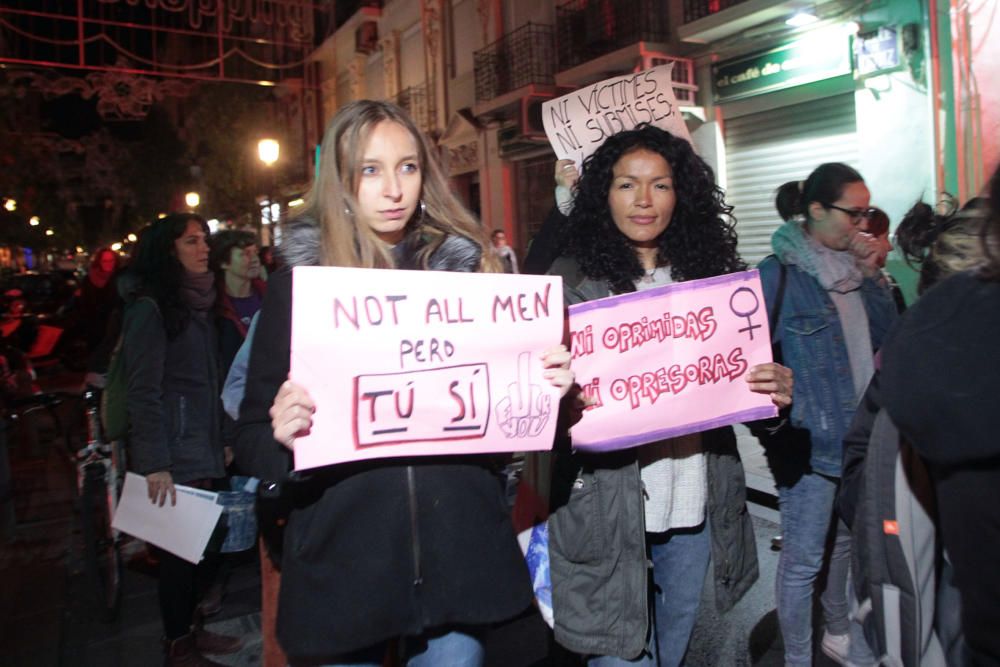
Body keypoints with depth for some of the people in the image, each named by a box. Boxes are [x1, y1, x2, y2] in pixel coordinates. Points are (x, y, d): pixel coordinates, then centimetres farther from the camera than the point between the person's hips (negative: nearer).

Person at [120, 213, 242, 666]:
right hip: (173, 457, -8)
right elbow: (143, 392, -16)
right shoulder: (149, 308, -11)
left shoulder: (196, 303, 14)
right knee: (179, 548, 2)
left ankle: (189, 629, 29)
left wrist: (221, 441, 16)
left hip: (201, 452, 8)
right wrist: (155, 464, -19)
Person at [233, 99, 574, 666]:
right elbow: (252, 442, 0)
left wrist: (548, 386, -10)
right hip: (341, 562, -1)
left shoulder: (467, 268, 4)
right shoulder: (299, 283, -1)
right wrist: (282, 437, -21)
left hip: (460, 553, 2)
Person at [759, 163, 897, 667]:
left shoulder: (851, 265, 9)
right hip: (811, 442, -7)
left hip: (859, 434, 8)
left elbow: (886, 333, 8)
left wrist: (871, 274, -2)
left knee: (845, 540, 22)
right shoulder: (778, 274, -14)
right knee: (803, 560, 3)